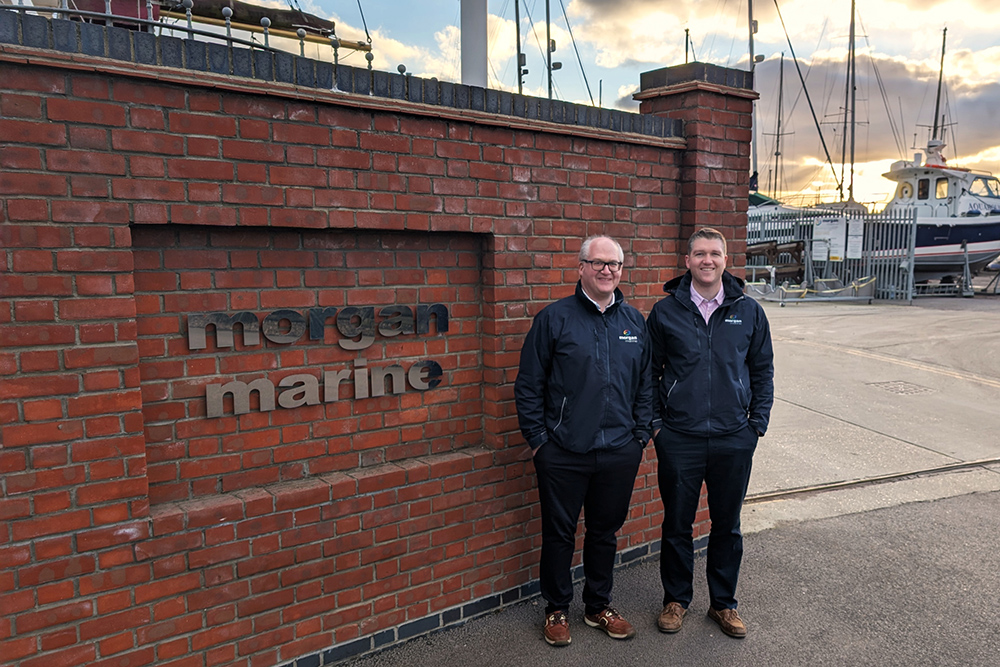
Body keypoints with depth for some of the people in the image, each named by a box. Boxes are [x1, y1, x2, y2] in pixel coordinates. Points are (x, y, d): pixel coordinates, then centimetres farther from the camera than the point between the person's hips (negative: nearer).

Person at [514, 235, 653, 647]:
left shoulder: (635, 322, 7)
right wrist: (538, 438, -6)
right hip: (562, 454, -3)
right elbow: (528, 385, -4)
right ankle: (556, 610, 30)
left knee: (605, 532, 17)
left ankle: (598, 606, 37)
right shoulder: (554, 318, -5)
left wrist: (641, 435, 6)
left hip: (619, 454, 4)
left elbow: (645, 384, 12)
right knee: (559, 534, 10)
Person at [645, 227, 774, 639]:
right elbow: (648, 371, 5)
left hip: (734, 439, 1)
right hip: (678, 439, -1)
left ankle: (723, 602, 33)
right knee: (677, 524, 11)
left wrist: (758, 423, 3)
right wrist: (653, 422, 0)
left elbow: (762, 370, 9)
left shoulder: (748, 311, 2)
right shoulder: (665, 311, -1)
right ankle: (676, 599, 30)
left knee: (727, 526, 14)